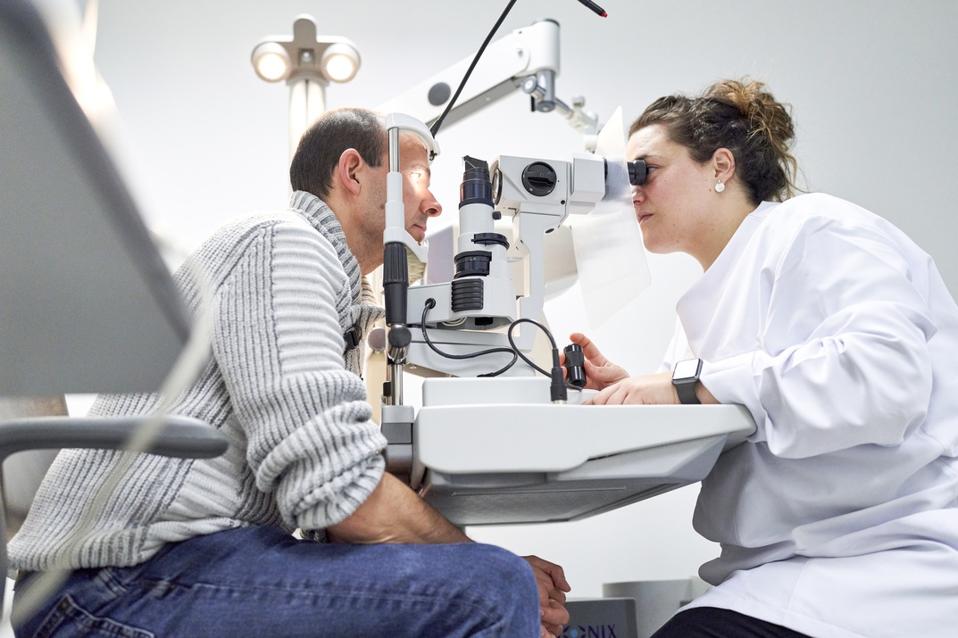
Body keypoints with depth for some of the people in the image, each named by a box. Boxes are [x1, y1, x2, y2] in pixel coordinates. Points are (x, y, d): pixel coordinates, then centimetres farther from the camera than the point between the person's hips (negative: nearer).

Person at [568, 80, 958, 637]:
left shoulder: (817, 230, -8)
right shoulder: (718, 291, 17)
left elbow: (882, 371, -26)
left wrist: (687, 387, -25)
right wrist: (633, 391, 0)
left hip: (891, 560, -7)